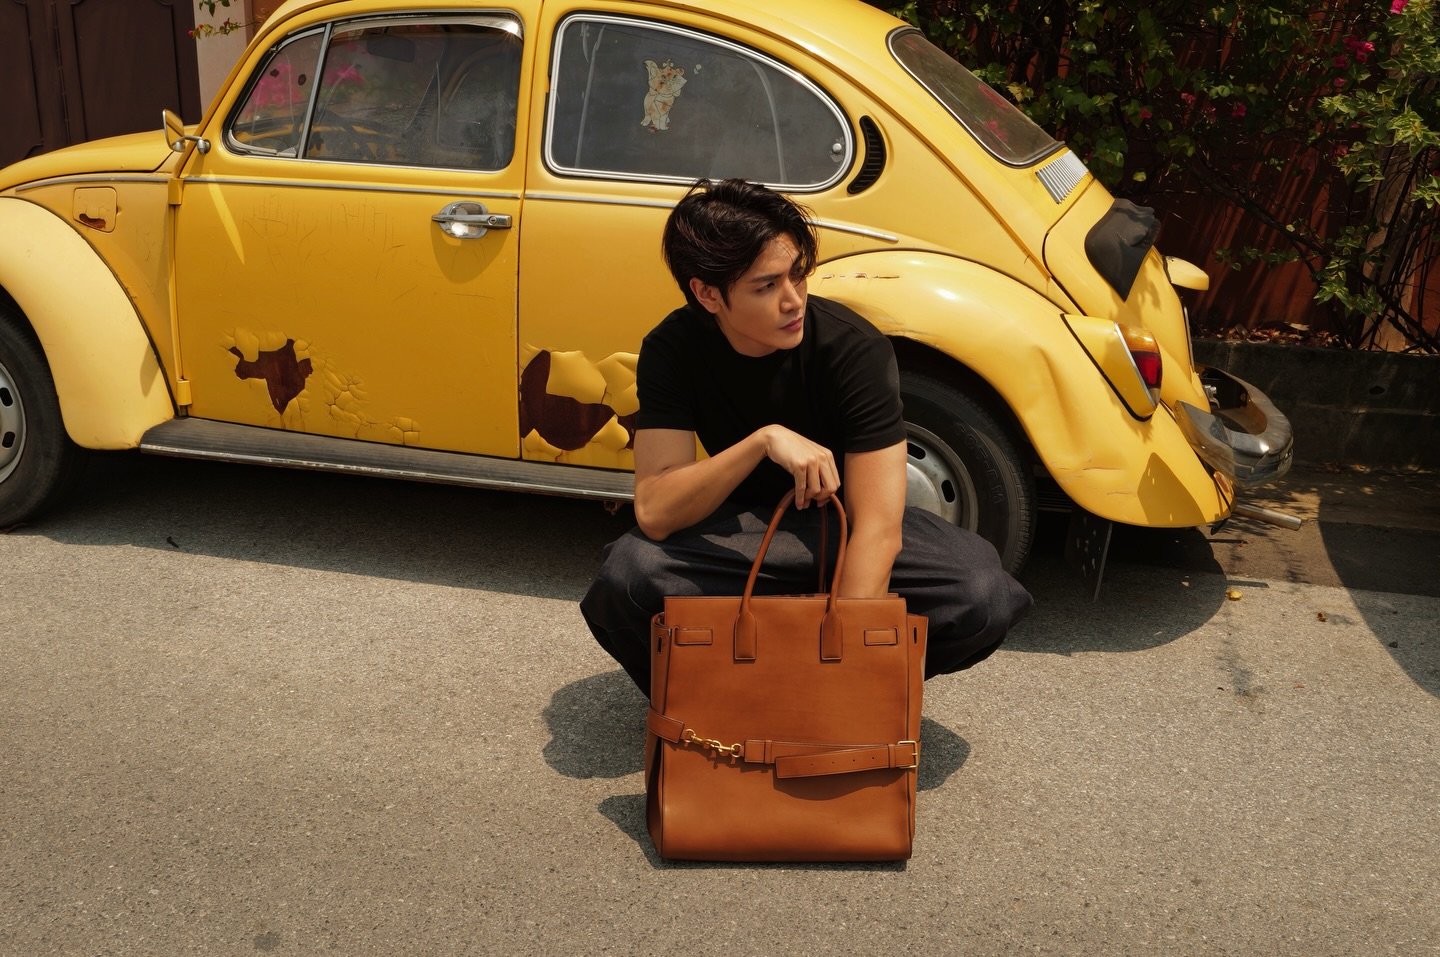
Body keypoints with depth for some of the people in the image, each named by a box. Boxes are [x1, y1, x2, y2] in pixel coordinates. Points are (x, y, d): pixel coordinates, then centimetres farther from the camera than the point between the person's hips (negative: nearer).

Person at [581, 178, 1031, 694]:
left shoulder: (856, 349, -25)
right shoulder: (673, 350, -18)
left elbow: (878, 526, -29)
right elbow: (653, 512, -27)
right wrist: (762, 441, -42)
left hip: (846, 525, 0)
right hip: (743, 533, 1)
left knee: (983, 598, -29)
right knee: (626, 576, -32)